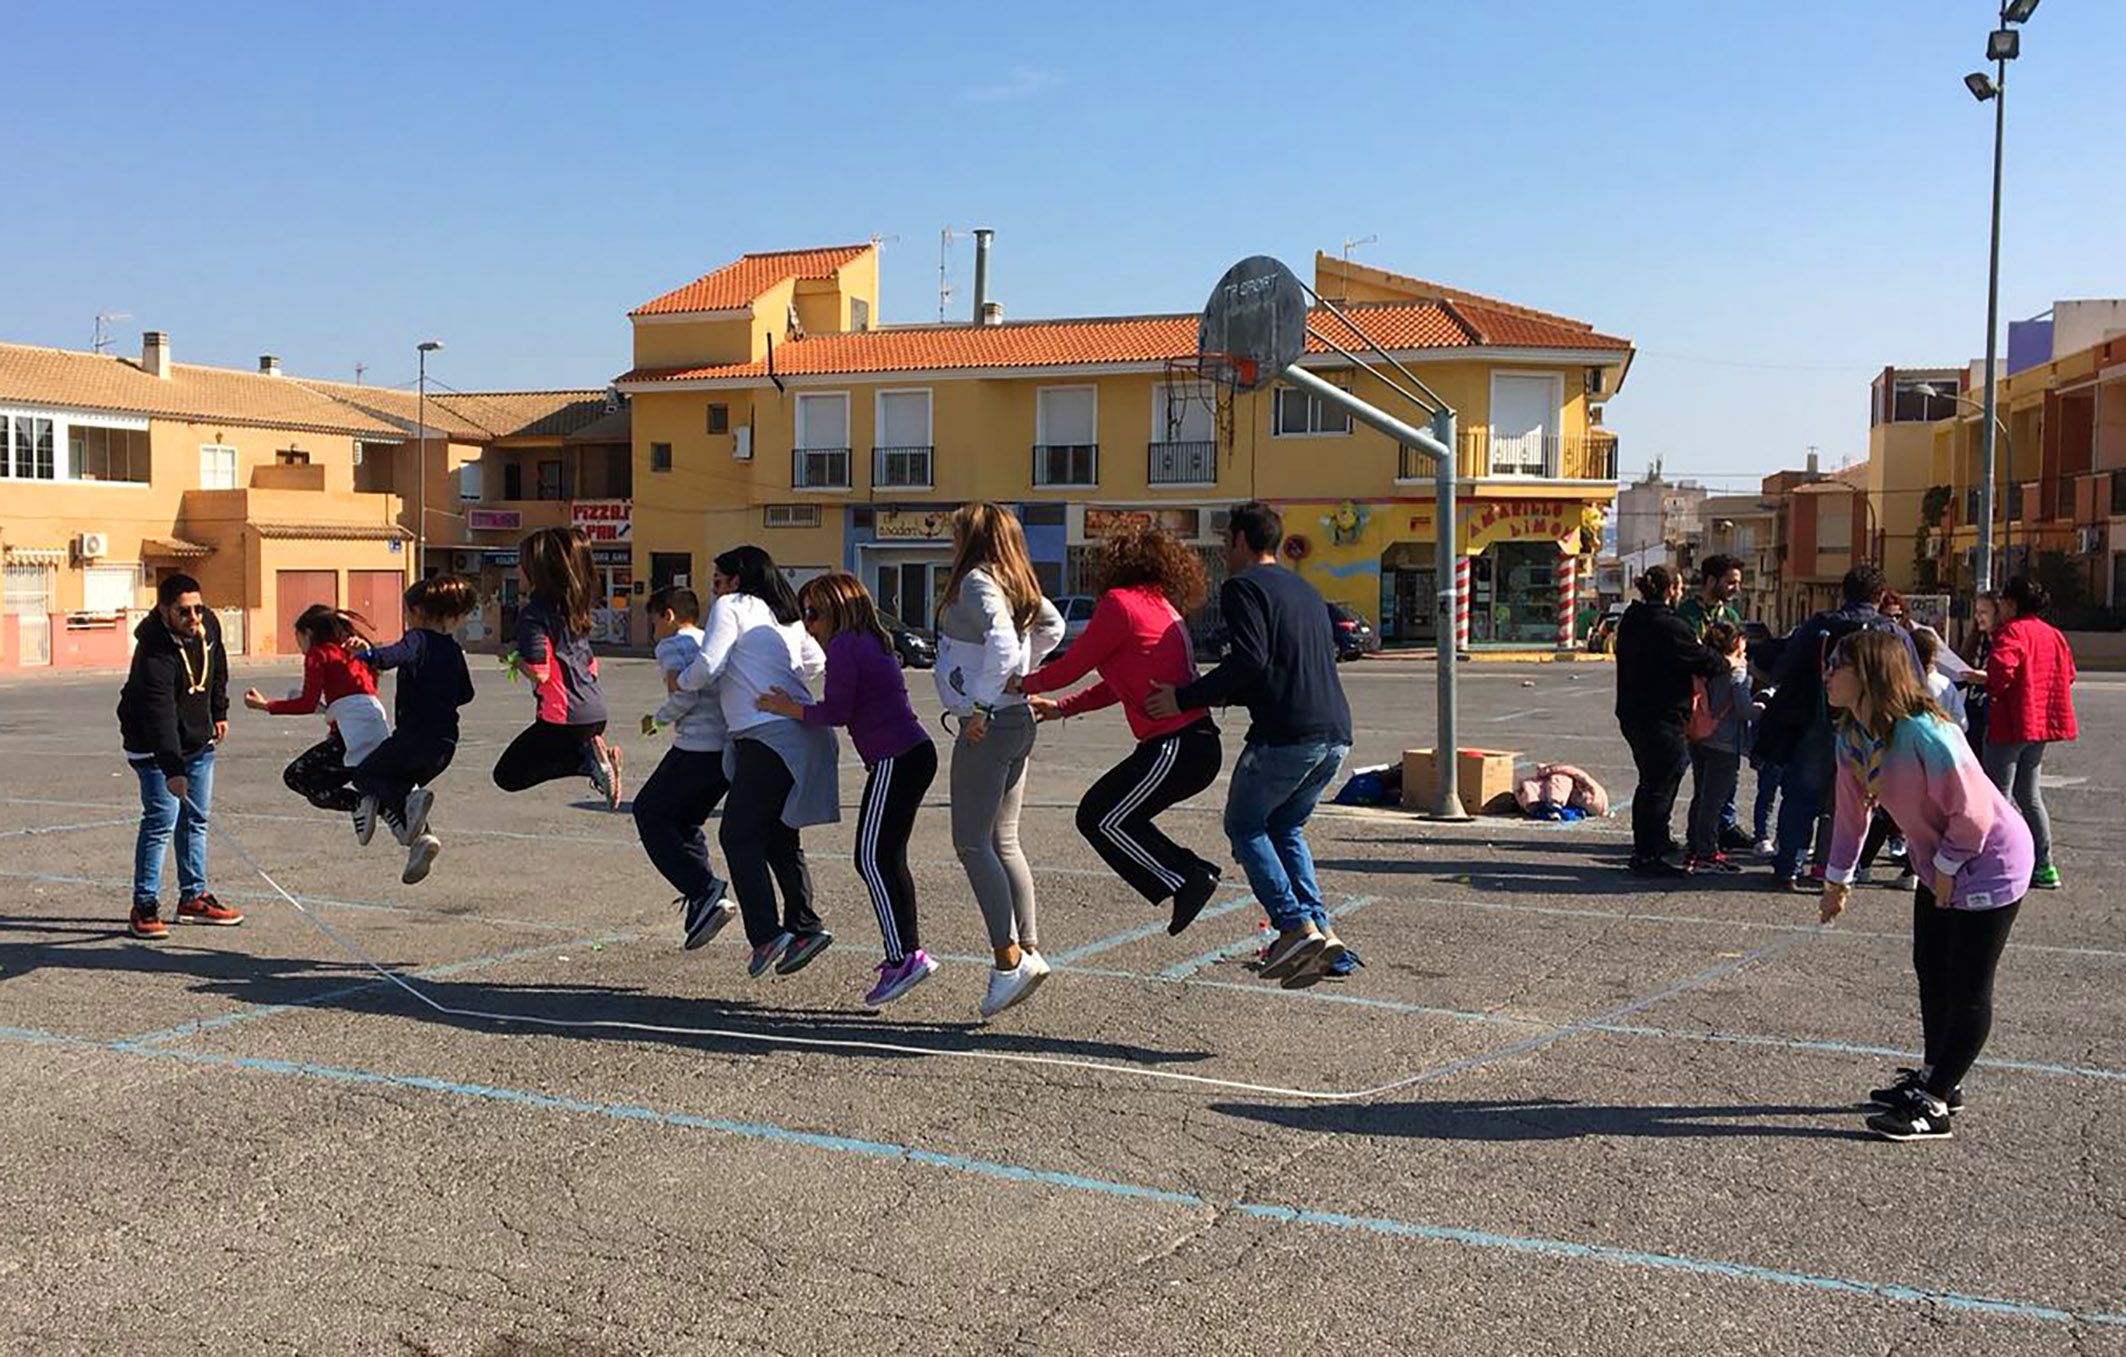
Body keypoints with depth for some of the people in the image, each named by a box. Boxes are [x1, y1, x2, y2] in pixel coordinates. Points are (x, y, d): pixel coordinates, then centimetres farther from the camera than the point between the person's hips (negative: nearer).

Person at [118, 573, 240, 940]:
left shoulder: (208, 626, -9)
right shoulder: (154, 653, -32)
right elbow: (159, 715, -41)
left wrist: (219, 712, 16)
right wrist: (172, 769, -49)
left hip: (199, 741, 7)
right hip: (154, 746, -7)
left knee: (196, 818, 12)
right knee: (161, 820, -11)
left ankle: (193, 897, 23)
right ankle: (144, 908, -3)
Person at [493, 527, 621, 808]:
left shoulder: (533, 614, -12)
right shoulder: (574, 610, 13)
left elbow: (538, 672, -20)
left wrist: (516, 661, 1)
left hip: (563, 718, -8)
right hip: (596, 713, 8)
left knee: (508, 775, 6)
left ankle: (587, 756, -10)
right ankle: (592, 752, 1)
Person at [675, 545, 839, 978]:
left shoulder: (730, 606, 1)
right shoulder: (786, 616, 22)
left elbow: (708, 665, -9)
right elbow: (817, 663, 30)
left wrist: (680, 682, 10)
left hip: (768, 733, -8)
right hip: (803, 733, 8)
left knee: (739, 834, -6)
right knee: (779, 836, 13)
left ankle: (767, 933, -13)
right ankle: (804, 926, 8)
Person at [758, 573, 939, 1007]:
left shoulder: (844, 647, -8)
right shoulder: (873, 643, 20)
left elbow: (835, 711, -15)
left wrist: (789, 709, -1)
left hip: (895, 760, -10)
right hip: (914, 755, 10)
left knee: (873, 858, -9)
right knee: (888, 858, 14)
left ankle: (905, 955, -13)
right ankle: (906, 951, 19)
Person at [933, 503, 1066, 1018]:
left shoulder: (976, 583, -13)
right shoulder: (1017, 585, 13)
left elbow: (1002, 643, -28)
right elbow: (1052, 626, 31)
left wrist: (979, 705, -22)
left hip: (988, 725, -9)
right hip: (1018, 721, 9)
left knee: (972, 843, -6)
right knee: (1003, 842, 13)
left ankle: (1008, 959, -10)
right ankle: (1029, 950, 13)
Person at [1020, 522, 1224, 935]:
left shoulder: (1119, 603, -7)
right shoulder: (1163, 607, 21)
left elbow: (1070, 667, -2)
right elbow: (1122, 684, 26)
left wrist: (1021, 685, 15)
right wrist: (1063, 709, 28)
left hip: (1175, 746, -9)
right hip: (1196, 743, 9)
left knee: (1102, 819, -4)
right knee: (1098, 812, 12)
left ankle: (1187, 879, -5)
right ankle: (1192, 874, 9)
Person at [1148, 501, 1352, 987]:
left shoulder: (1242, 587, -1)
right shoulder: (1306, 591, 25)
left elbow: (1250, 661, -16)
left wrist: (1185, 699, -9)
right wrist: (1224, 696, 33)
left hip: (1285, 735, -8)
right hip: (1336, 735, 8)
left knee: (1244, 825, 10)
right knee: (1285, 828, 22)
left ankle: (1296, 926, -4)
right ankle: (1320, 928, 8)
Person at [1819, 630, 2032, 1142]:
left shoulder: (1922, 733, -33)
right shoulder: (1851, 739, -6)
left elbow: (1972, 811, -27)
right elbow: (1852, 809, 7)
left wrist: (1947, 867, -15)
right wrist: (1837, 878, 14)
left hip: (1990, 861, -9)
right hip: (1940, 863, 9)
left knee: (1967, 989, -3)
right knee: (1931, 972, 18)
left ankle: (1933, 1105, 4)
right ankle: (1936, 1080, 34)